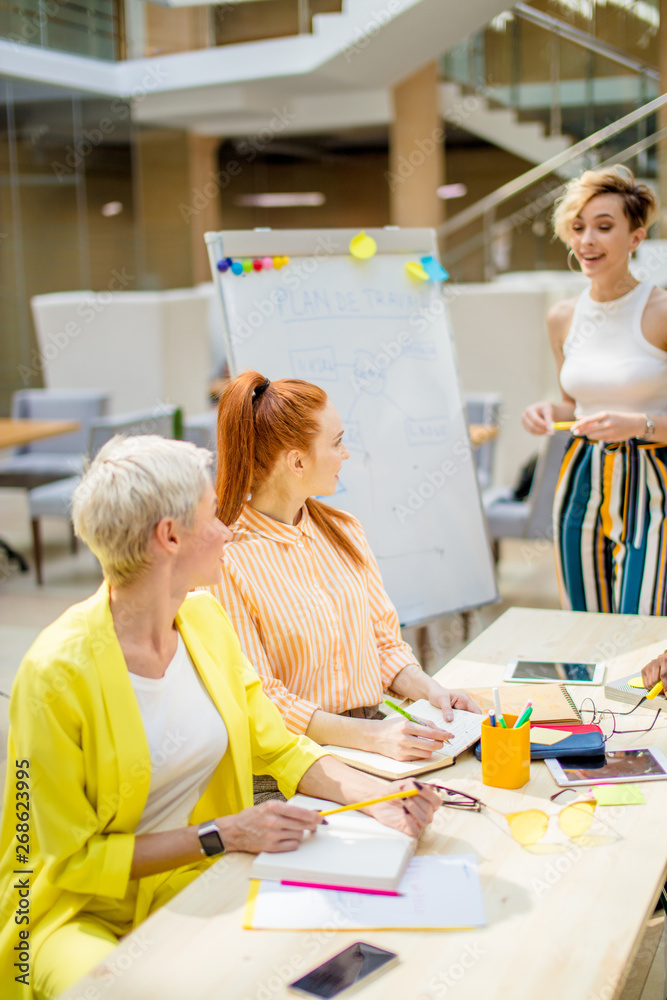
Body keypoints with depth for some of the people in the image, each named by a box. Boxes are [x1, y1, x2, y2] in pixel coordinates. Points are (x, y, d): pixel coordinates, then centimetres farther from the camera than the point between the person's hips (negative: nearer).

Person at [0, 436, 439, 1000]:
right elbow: (72, 859, -15)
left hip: (200, 885, 5)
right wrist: (223, 834, -20)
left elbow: (279, 748, 8)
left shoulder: (205, 619, 0)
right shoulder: (58, 673, -21)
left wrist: (373, 794, -9)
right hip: (85, 910, -5)